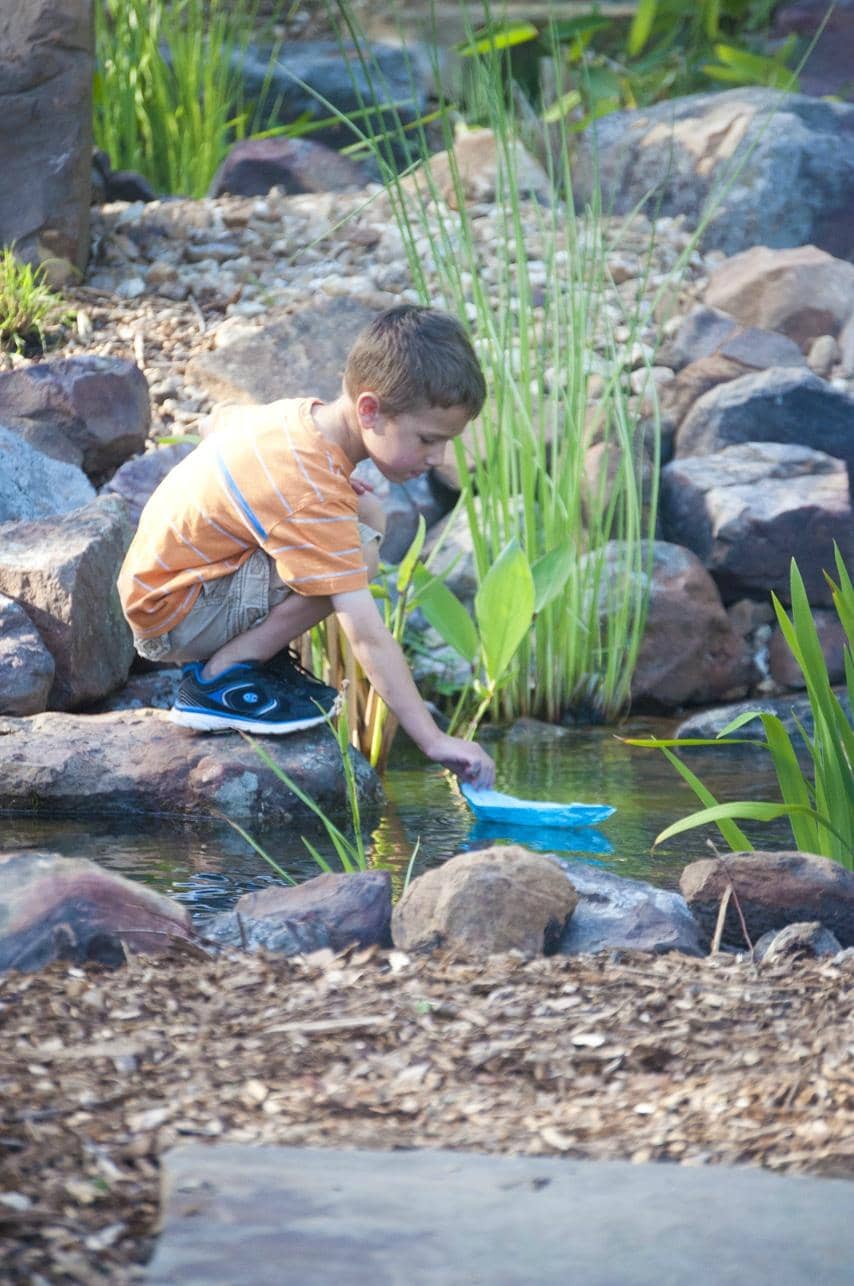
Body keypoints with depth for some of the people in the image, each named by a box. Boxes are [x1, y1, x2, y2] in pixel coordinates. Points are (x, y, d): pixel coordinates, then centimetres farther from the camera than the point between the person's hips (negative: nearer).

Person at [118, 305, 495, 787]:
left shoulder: (304, 415, -2)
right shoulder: (310, 495, -29)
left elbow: (228, 419, 23)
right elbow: (366, 634, -31)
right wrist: (434, 740, -32)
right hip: (171, 623, -10)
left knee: (368, 512, 8)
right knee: (359, 552, -28)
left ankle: (266, 657, 8)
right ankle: (220, 678, -15)